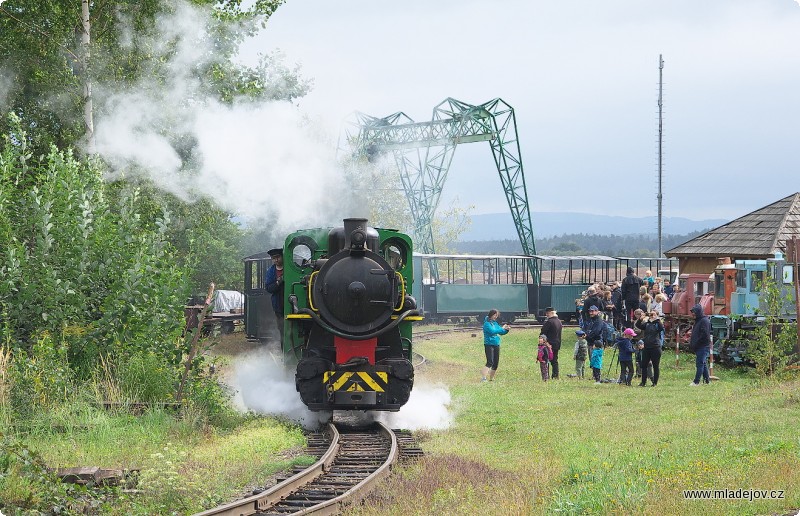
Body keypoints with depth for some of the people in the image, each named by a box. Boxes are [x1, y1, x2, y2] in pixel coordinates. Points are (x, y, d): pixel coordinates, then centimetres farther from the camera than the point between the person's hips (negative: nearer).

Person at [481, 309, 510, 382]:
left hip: (496, 345, 8)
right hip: (489, 345, -8)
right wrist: (502, 328, -19)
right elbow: (492, 331, -23)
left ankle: (491, 379, 19)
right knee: (490, 362, -19)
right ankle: (483, 378, -24)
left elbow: (501, 332, 18)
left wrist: (506, 330, -2)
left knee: (496, 363, 9)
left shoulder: (495, 323, 13)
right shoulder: (487, 323, -9)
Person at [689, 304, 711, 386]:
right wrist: (691, 344, 11)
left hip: (703, 347, -10)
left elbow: (704, 335, -21)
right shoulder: (698, 321, 18)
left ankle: (696, 382, -12)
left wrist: (695, 344, -18)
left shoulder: (704, 321, -13)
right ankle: (707, 380, 18)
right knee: (703, 364, 13)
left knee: (700, 364, -10)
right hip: (699, 347, 10)